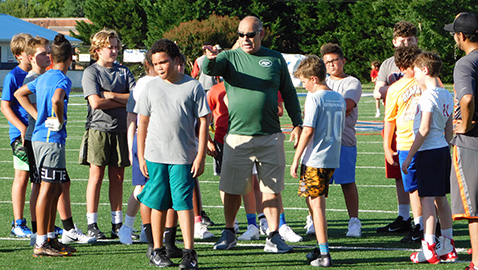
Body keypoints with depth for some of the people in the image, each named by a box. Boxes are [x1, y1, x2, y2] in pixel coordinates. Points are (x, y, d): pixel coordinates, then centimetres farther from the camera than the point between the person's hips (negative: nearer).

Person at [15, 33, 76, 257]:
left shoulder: (43, 78, 14)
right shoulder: (63, 80, -13)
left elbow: (20, 93, 26)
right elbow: (56, 100, -33)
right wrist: (60, 120, -15)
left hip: (40, 136, 9)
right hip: (52, 139, -9)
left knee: (56, 188, 16)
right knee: (48, 188, -7)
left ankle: (50, 238, 20)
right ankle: (41, 244, -6)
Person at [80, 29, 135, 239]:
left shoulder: (123, 71, 12)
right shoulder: (91, 72, -1)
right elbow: (95, 102, -14)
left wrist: (111, 95, -9)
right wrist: (123, 102, -5)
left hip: (120, 129, 4)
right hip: (98, 129, -4)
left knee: (117, 178, 6)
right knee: (96, 176, -3)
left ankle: (117, 224, 11)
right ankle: (92, 225, 0)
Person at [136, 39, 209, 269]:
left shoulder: (193, 87, 1)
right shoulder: (151, 88, 8)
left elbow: (203, 122, 1)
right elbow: (143, 123, 12)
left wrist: (200, 156, -4)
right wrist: (141, 156, 7)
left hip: (184, 157, -2)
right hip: (155, 156, 2)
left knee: (184, 203, -7)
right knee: (158, 204, 6)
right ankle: (157, 251, 15)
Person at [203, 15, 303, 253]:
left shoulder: (276, 60, 9)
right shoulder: (230, 57, 5)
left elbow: (289, 93, 15)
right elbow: (208, 69, -15)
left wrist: (297, 124, 10)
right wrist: (211, 59, -39)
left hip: (270, 136, 1)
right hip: (237, 136, -1)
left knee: (271, 188, 0)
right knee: (232, 189, 5)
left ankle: (273, 237, 5)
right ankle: (229, 233, 21)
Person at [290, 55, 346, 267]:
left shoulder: (314, 98, -12)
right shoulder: (339, 99, 11)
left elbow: (308, 130, -16)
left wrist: (296, 159, -11)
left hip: (315, 159, -8)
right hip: (333, 158, 8)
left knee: (316, 205, -5)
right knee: (315, 202, 19)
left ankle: (324, 254, -8)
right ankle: (321, 248, 24)